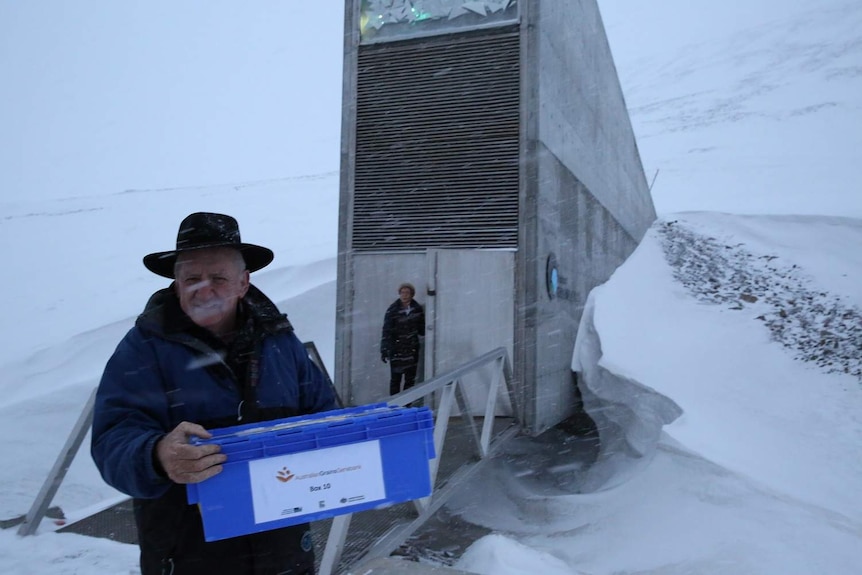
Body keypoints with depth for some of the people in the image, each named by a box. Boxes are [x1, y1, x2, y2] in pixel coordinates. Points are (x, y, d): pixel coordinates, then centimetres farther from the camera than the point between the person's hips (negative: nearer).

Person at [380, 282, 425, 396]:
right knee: (395, 379, 1)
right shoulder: (392, 310, -6)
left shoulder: (417, 309, 3)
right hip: (396, 349, -3)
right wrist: (384, 350, -13)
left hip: (412, 348, 3)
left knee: (410, 379, 5)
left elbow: (422, 329, 12)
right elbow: (386, 331, -8)